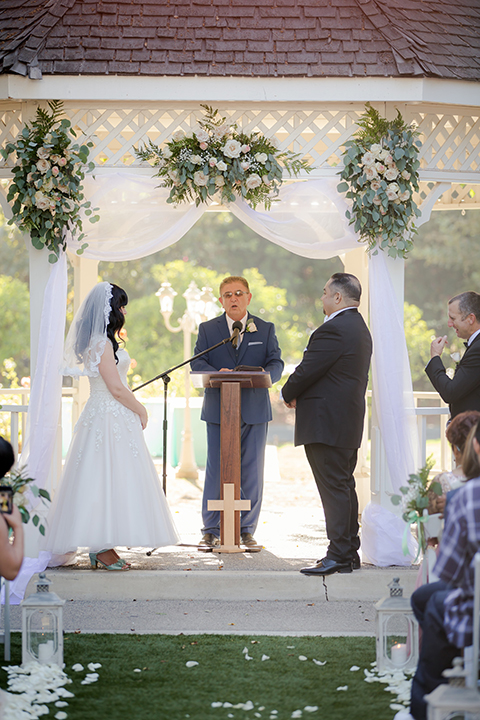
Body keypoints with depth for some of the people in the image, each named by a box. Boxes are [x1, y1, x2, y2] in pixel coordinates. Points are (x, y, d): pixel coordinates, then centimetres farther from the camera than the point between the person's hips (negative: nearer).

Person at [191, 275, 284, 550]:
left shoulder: (266, 329, 10)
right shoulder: (207, 329, 9)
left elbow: (276, 363, 2)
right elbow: (197, 363, 0)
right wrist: (217, 373, -22)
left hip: (254, 411, 1)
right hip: (218, 411, 0)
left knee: (252, 473, 2)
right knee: (216, 471, 0)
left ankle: (247, 531, 10)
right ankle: (212, 531, 8)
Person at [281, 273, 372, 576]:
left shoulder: (333, 330, -18)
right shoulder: (359, 328, 16)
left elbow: (307, 370, -17)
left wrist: (288, 394, 3)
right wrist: (300, 395, 10)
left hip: (326, 423, -10)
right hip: (349, 422, 10)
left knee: (334, 489, -9)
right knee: (345, 487, 14)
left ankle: (339, 556, -8)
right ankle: (350, 552, 19)